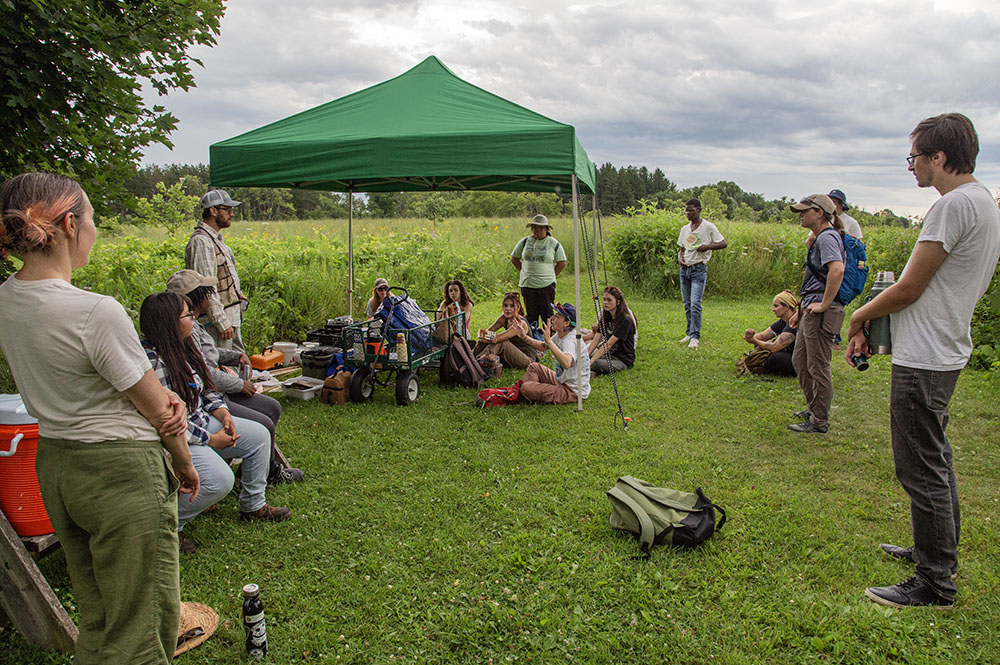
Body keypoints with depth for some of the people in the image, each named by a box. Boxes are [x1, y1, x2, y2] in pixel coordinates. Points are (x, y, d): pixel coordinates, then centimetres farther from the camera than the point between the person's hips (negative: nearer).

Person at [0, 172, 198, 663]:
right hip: (122, 471, -8)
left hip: (52, 463, 8)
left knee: (95, 622, 22)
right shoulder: (97, 312, -24)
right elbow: (157, 411, -13)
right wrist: (184, 464, 4)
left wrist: (162, 392, -7)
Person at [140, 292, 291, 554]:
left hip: (200, 422, 10)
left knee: (257, 435, 6)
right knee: (219, 479, -28)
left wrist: (222, 413, -1)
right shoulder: (150, 361, -26)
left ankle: (253, 505, 21)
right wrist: (211, 439, -19)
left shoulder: (184, 347, 5)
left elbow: (205, 390, 17)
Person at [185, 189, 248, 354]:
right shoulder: (201, 241, -18)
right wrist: (222, 323, -24)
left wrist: (235, 293, 14)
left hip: (232, 316, 10)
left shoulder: (215, 238, 15)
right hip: (219, 318, -10)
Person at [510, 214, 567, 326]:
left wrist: (551, 276, 2)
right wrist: (525, 272, 10)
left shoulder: (553, 243, 2)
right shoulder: (525, 241, 6)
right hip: (527, 285, 2)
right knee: (531, 316, 8)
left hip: (546, 285, -2)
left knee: (547, 316, -2)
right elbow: (514, 258, 16)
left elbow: (562, 263, 9)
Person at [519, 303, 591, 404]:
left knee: (526, 388, -19)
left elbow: (567, 364, -46)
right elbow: (542, 346, 21)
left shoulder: (571, 340, -25)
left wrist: (549, 341, -45)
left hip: (574, 391, -10)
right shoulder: (559, 335, 4)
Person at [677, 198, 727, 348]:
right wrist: (680, 258, 0)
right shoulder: (684, 229, 13)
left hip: (699, 269, -6)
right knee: (687, 304, 9)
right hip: (685, 269, 6)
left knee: (695, 304, -13)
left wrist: (707, 247, -17)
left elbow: (724, 243, -4)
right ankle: (689, 333, 19)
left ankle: (695, 337, -10)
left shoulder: (708, 227, -5)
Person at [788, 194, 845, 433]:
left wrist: (824, 304, -26)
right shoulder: (818, 238, 18)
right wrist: (801, 310, 24)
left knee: (818, 367, -2)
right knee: (799, 361, 19)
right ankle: (814, 409, 33)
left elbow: (837, 270, -32)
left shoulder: (827, 237, -14)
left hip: (822, 314, -11)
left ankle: (819, 422, 8)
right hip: (811, 312, 11)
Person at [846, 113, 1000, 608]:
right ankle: (939, 551, 37)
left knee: (922, 470, -2)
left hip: (923, 361, -11)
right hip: (945, 352, 11)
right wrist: (873, 323, 14)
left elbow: (908, 290, -18)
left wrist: (860, 316, 0)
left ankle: (935, 584, 8)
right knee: (935, 459, 22)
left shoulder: (956, 204, -19)